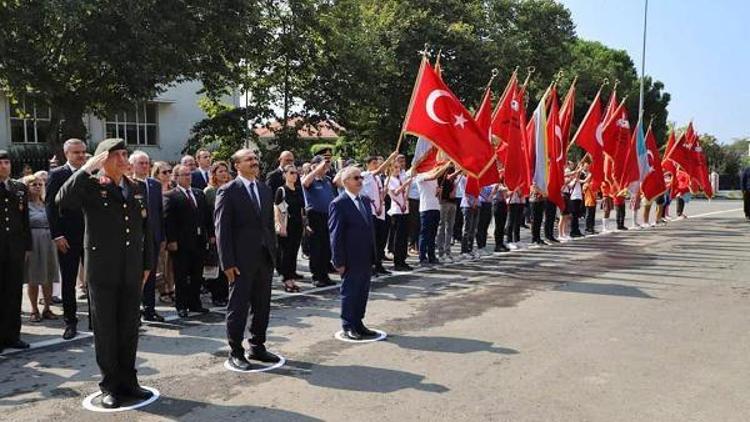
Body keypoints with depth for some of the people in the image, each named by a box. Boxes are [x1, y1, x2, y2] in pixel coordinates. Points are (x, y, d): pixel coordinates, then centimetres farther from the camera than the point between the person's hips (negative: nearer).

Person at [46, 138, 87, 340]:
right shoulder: (57, 175, 0)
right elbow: (51, 206, -4)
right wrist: (57, 236, -10)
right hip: (67, 238, -2)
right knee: (68, 282, 7)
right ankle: (70, 322, 17)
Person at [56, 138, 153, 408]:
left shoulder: (138, 188, 10)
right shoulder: (90, 186, -3)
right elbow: (62, 201, -23)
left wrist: (147, 264, 10)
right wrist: (86, 169, -23)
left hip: (132, 271, 4)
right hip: (103, 270, -4)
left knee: (130, 328, 11)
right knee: (105, 330, 6)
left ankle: (128, 381, 23)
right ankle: (110, 386, 17)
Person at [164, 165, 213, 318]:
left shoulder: (199, 193, 14)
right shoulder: (170, 196, -5)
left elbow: (207, 215, 14)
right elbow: (168, 220, -11)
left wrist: (211, 234, 7)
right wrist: (171, 240, -17)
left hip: (199, 241, 6)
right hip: (181, 242, -5)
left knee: (197, 276, 12)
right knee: (181, 277, 4)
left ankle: (195, 303, 22)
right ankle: (181, 306, 13)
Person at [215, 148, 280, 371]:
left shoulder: (265, 190, 12)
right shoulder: (227, 191, -7)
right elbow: (222, 229, -10)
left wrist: (274, 252, 10)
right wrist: (227, 263, -14)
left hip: (265, 258, 6)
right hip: (242, 260, -6)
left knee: (262, 307, 13)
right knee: (238, 307, 3)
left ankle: (257, 346, 28)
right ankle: (235, 352, 16)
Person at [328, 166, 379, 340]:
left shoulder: (365, 201, 11)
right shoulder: (339, 204, -12)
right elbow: (336, 235, -13)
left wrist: (373, 255, 12)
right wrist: (339, 261, -15)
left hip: (366, 259, 7)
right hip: (351, 259, -7)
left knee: (363, 292, 14)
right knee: (349, 292, 5)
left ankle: (358, 323, 26)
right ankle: (348, 327, 17)